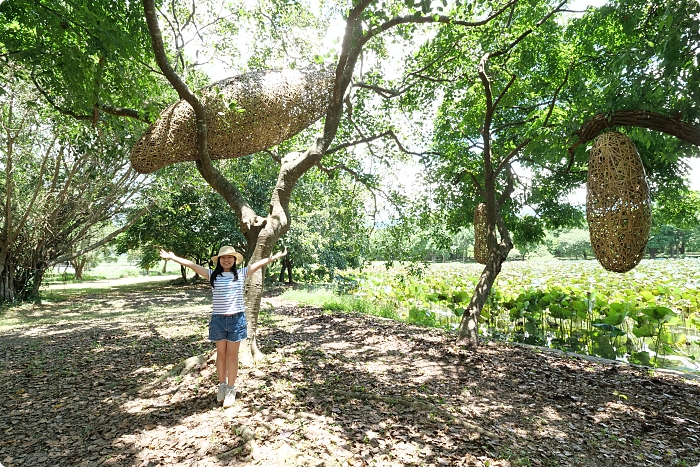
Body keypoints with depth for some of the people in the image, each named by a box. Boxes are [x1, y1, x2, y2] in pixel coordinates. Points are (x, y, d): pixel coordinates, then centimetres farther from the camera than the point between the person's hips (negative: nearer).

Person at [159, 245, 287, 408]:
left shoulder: (241, 274, 0)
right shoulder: (212, 275, 1)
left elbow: (260, 263, -4)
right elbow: (192, 265, -3)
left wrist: (276, 256, -9)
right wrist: (172, 257, -7)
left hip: (236, 319, -1)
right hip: (218, 319, 1)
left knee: (232, 355, 8)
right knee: (221, 354, 15)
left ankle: (231, 389, 20)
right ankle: (222, 386, 31)